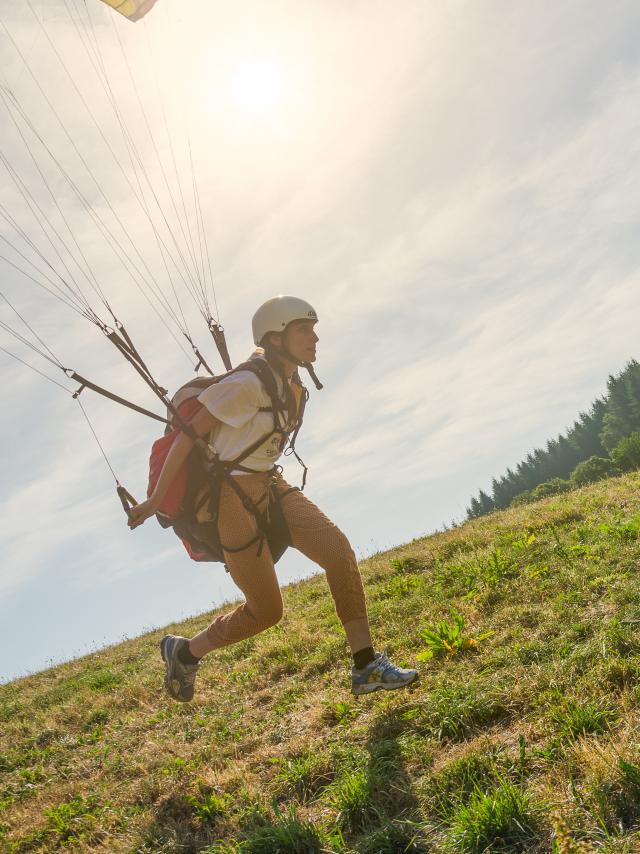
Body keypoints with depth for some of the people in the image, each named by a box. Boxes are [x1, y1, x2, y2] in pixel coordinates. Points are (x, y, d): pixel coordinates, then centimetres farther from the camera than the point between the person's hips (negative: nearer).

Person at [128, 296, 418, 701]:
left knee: (340, 550, -14)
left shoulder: (290, 385, 6)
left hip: (272, 486, 8)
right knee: (266, 612, 2)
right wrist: (157, 497, -12)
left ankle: (366, 667, -5)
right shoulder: (249, 383, -20)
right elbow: (189, 432, -16)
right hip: (237, 497, -7)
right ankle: (184, 651, 27)